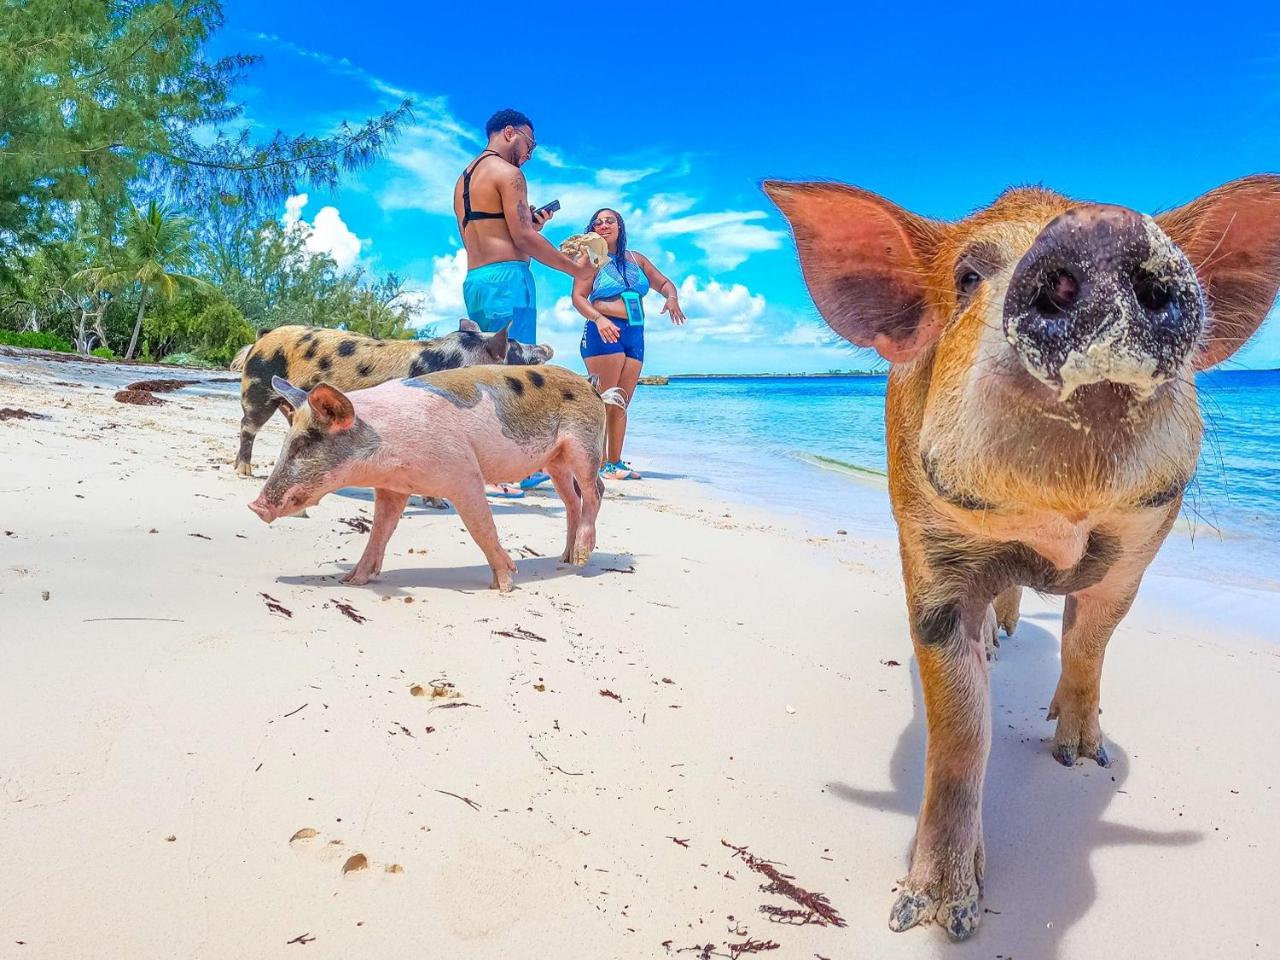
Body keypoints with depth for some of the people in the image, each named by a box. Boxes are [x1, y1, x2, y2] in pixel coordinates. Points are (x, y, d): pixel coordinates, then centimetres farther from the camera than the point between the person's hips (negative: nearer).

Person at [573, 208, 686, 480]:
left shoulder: (637, 259, 19)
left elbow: (664, 283, 23)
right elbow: (578, 297, -5)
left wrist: (672, 298, -1)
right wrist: (598, 318, -23)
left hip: (635, 335, 6)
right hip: (605, 333, -5)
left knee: (621, 404, 5)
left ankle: (615, 462, 8)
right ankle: (600, 464, -12)